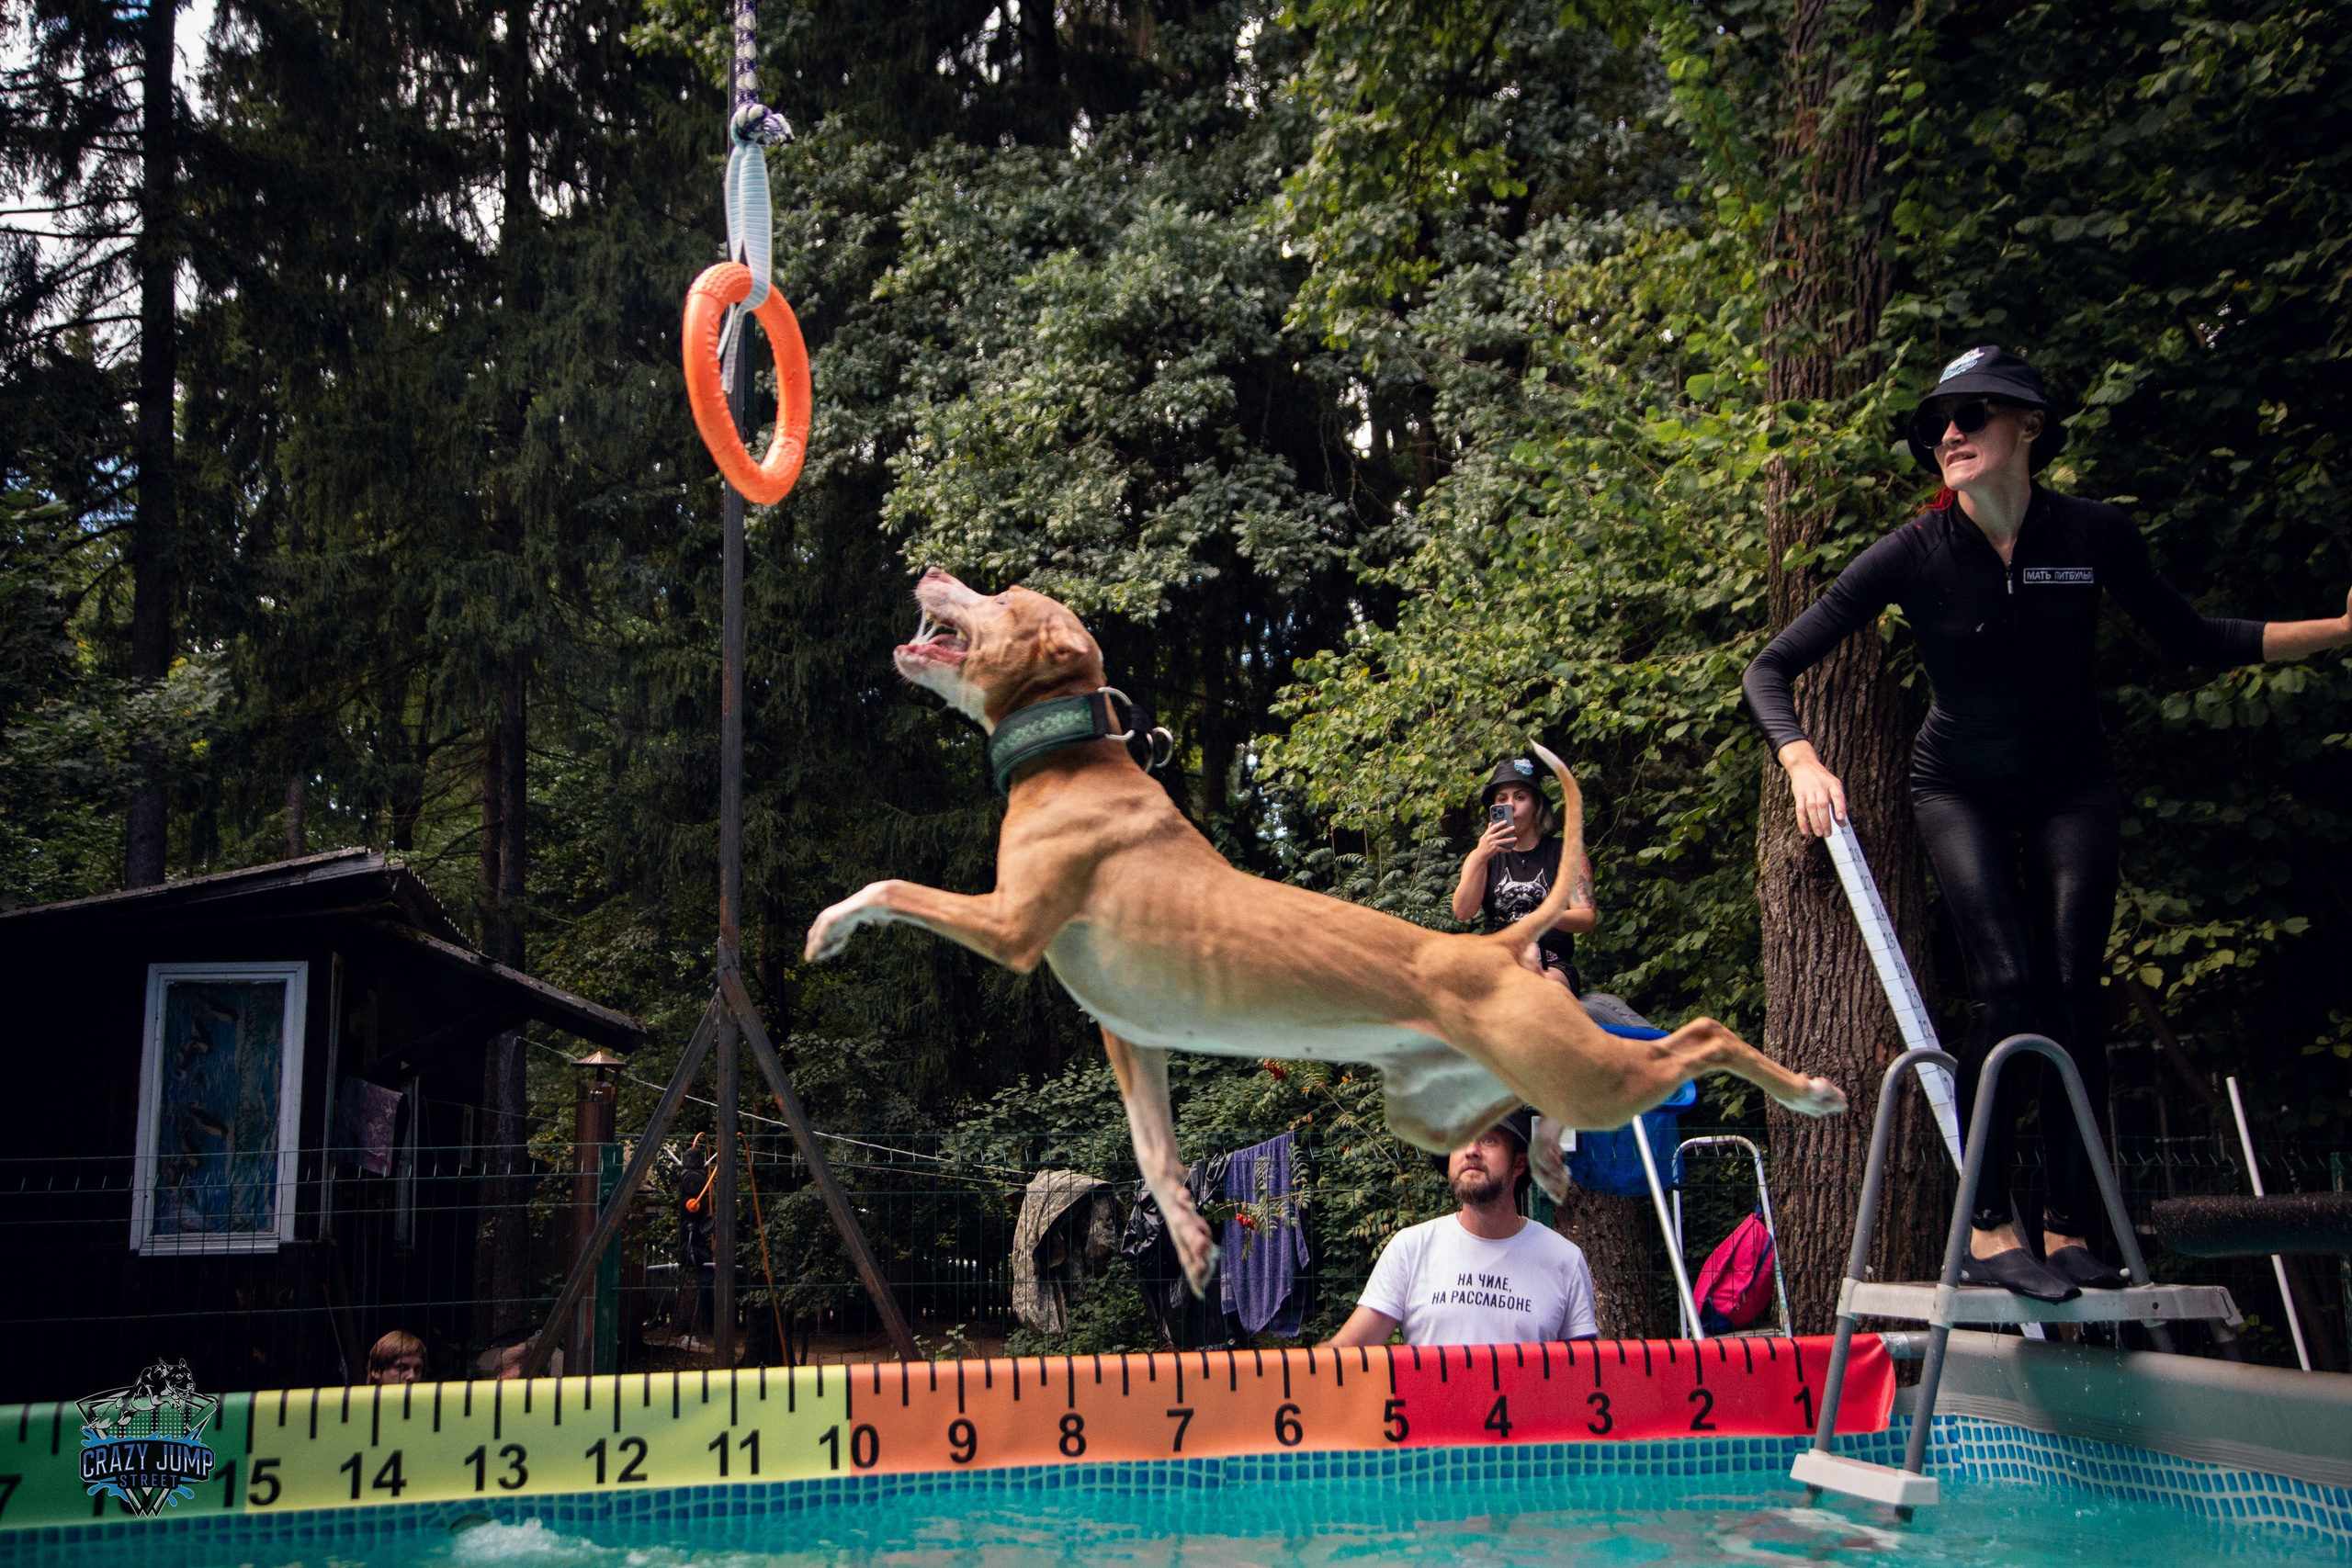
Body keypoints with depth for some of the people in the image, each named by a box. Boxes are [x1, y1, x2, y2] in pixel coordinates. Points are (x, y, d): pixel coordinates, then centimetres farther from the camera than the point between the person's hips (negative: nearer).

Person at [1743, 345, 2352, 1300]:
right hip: (1961, 790, -2)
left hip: (2071, 791, 2)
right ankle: (1988, 1232, -11)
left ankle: (2069, 1234, 0)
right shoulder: (1915, 554, -18)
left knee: (2072, 989, -8)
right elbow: (1771, 669, -16)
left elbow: (2192, 640, 5)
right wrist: (1803, 762, -33)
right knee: (2006, 985, -18)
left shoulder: (2095, 535, -12)